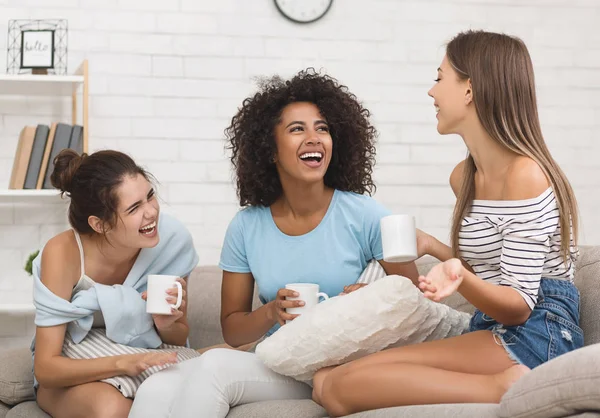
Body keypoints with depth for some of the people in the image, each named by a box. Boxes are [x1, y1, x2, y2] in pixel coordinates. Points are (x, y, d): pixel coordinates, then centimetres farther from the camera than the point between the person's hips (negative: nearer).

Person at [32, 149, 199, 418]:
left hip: (142, 363, 3)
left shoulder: (172, 238, -17)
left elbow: (179, 341, -1)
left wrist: (167, 325, -24)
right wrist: (123, 363, -38)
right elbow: (45, 368, -24)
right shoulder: (63, 253, -24)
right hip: (71, 376, -3)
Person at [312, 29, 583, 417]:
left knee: (336, 386, -24)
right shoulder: (463, 177, 14)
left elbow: (520, 306, -16)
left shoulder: (525, 174, -13)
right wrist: (433, 246, 16)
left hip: (536, 336, -9)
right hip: (493, 331, 9)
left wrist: (460, 277, -34)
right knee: (326, 378, -11)